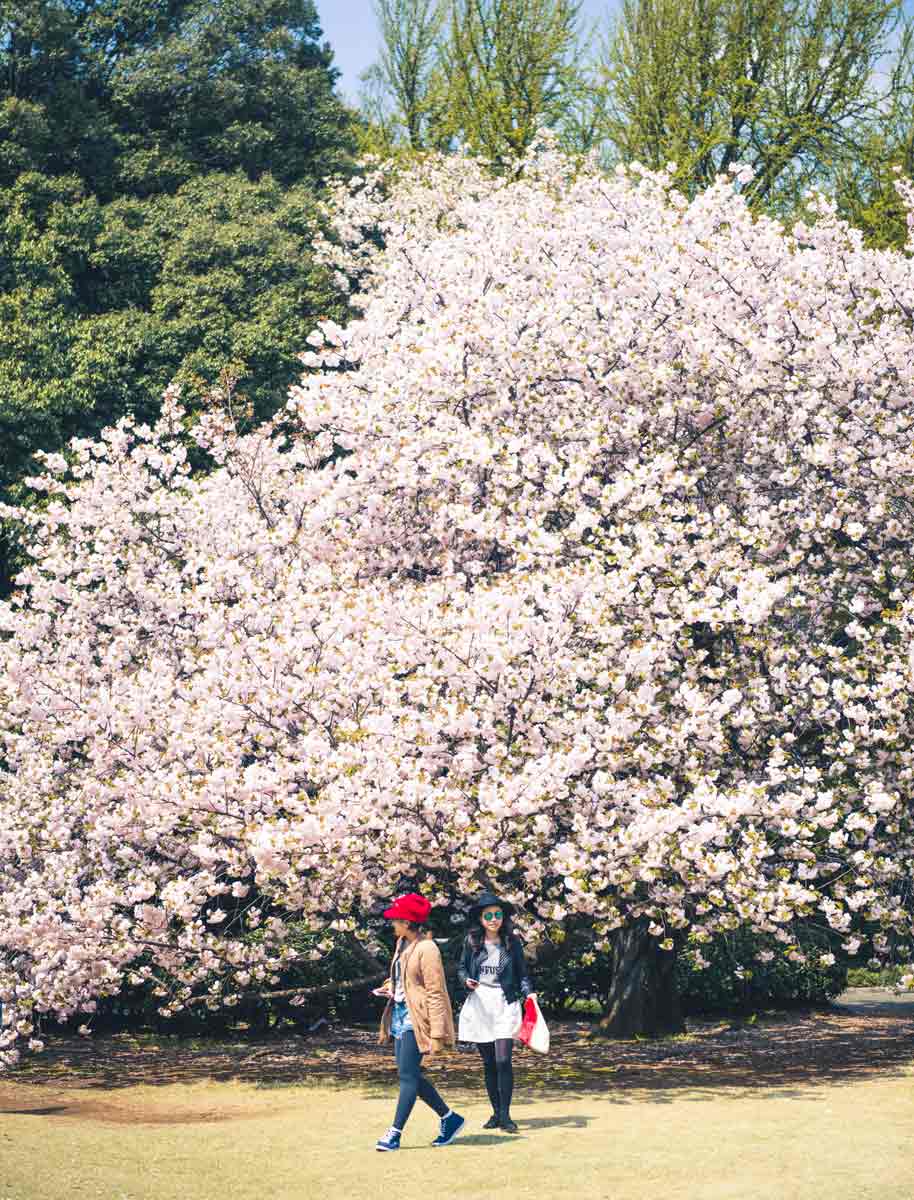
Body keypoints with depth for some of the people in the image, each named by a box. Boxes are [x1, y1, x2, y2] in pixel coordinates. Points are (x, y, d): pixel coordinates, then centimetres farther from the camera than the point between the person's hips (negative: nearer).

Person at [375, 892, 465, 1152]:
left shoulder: (426, 949, -16)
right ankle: (449, 1118, 23)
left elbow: (435, 993, -17)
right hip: (400, 1015, 10)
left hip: (417, 1020, -10)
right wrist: (391, 987, 5)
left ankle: (395, 1132, -5)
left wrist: (437, 1034, -19)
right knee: (410, 1075, 11)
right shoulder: (402, 944, 11)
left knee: (408, 1074, -8)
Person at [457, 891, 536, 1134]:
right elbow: (461, 969, 12)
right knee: (488, 1062, 7)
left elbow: (522, 973, 6)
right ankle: (496, 1113, 17)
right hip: (479, 1005, 2)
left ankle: (505, 1115, -7)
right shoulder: (471, 941, 3)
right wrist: (466, 981, -9)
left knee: (503, 1060, -13)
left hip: (504, 1005, -2)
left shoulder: (512, 942, 1)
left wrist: (528, 992, -11)